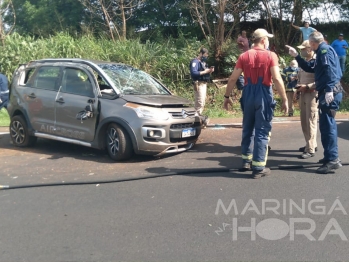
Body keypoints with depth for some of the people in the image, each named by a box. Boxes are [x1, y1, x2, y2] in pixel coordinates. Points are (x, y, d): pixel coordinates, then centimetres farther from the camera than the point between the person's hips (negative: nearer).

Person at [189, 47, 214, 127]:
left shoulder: (203, 62, 18)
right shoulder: (195, 61, -9)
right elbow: (194, 73, -22)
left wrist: (209, 70, 2)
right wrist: (205, 71, -20)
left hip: (204, 84, 9)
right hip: (199, 84, -9)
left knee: (202, 103, 11)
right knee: (199, 103, -12)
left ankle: (199, 118, 16)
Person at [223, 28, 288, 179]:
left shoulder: (244, 56, 6)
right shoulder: (270, 56, -4)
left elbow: (233, 79, 3)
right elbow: (277, 79, -12)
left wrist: (226, 96, 12)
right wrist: (284, 99, -7)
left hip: (248, 95, 4)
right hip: (264, 95, -4)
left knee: (248, 129, 18)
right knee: (262, 131, 2)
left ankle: (246, 162, 27)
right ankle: (258, 168, 4)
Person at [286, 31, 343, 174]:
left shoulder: (325, 49, -8)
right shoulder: (321, 52, 23)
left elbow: (330, 69, -21)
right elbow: (310, 68, 30)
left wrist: (329, 90, -30)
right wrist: (296, 56, 23)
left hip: (330, 93, -11)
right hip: (327, 92, 11)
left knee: (327, 125, -12)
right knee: (327, 124, 16)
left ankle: (332, 160, -11)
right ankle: (331, 156, 25)